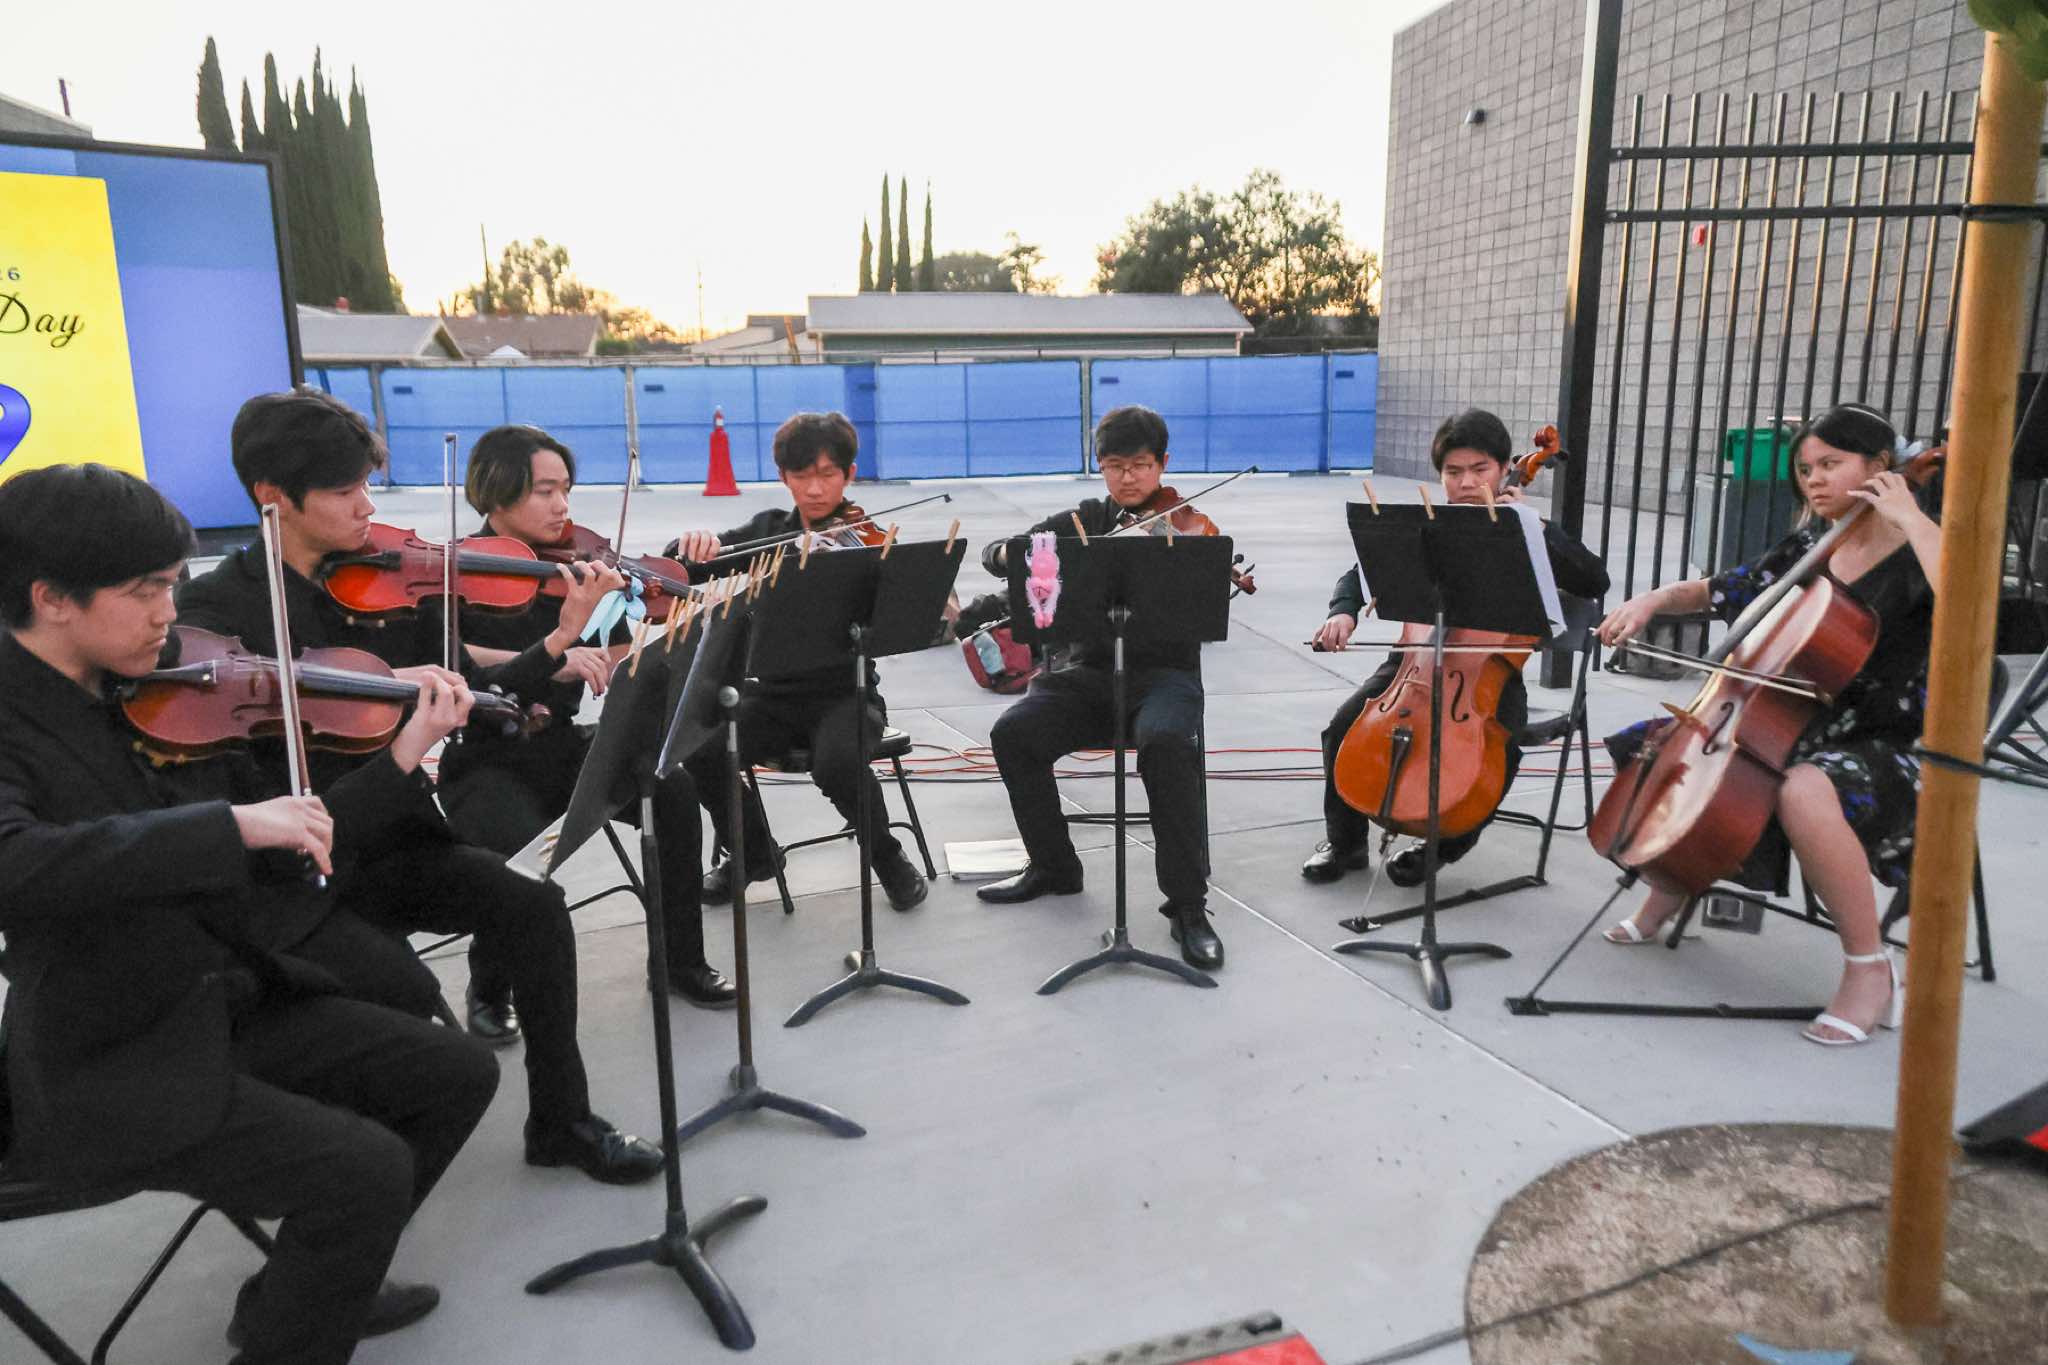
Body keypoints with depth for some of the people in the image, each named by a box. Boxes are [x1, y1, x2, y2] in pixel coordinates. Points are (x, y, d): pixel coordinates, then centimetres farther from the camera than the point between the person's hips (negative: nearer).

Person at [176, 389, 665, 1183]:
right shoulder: (217, 605, -6)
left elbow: (474, 699, 4)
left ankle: (562, 1121, -4)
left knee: (534, 907, -20)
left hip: (394, 829, 4)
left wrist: (563, 640, -11)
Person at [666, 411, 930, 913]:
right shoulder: (770, 529, 9)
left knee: (836, 761, -35)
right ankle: (753, 854, 7)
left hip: (845, 693, -3)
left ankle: (888, 858, -4)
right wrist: (691, 543, -17)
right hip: (775, 692, 4)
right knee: (702, 751, -23)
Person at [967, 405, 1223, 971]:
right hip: (1089, 670, 4)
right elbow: (994, 555, 8)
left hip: (1164, 671, -3)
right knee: (1013, 733, -21)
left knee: (1166, 744, -36)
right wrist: (1024, 550, -15)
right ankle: (1053, 866, 1)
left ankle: (1188, 904, -22)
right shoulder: (1086, 519, 13)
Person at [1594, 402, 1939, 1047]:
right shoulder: (1806, 549, 9)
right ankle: (1670, 889, 22)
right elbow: (1719, 592, 20)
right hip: (1796, 730, 8)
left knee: (1805, 790, -40)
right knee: (1651, 743, 5)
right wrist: (1653, 600, 1)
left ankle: (1870, 970, -22)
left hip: (1884, 751, -7)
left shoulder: (1915, 557, -10)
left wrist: (1912, 520, -25)